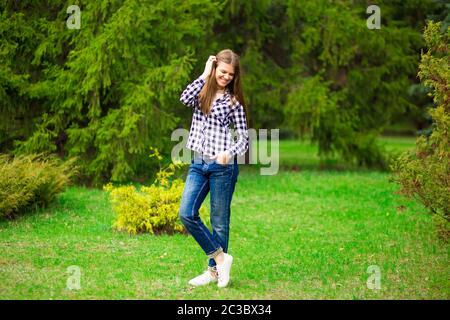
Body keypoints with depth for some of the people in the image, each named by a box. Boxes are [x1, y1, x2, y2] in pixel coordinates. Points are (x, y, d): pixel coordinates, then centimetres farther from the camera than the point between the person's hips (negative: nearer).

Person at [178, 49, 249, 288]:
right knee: (186, 213, -7)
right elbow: (185, 99, -13)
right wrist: (205, 75, -7)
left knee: (219, 220, 3)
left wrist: (230, 153, -21)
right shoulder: (202, 92, 11)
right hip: (198, 163, 4)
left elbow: (244, 137, -1)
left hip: (222, 165, -4)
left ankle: (214, 270, 14)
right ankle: (220, 257, 5)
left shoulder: (233, 100, 2)